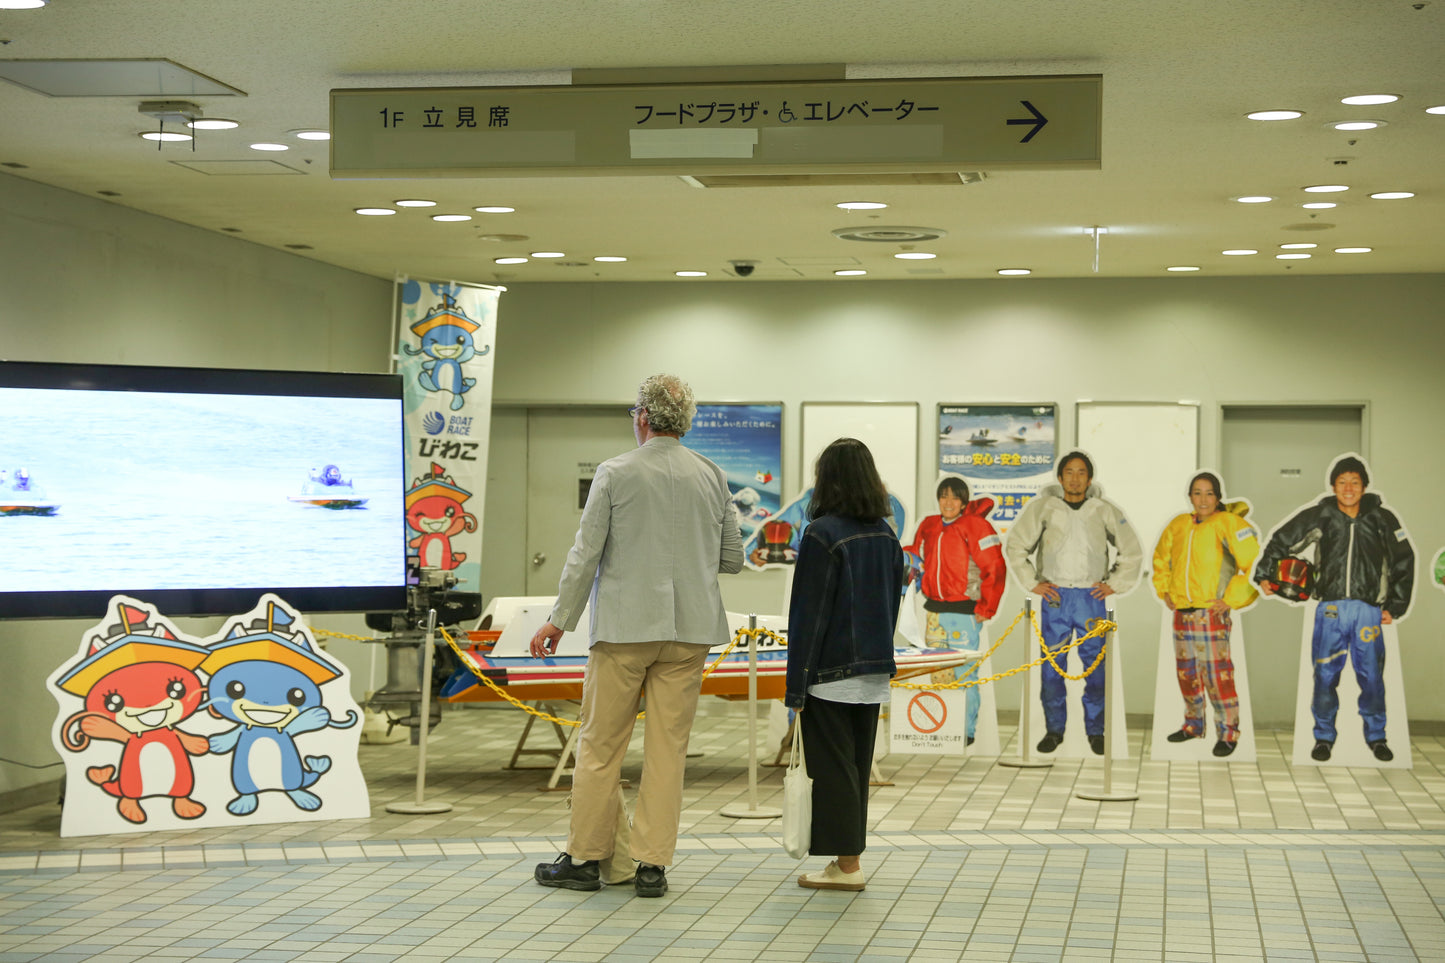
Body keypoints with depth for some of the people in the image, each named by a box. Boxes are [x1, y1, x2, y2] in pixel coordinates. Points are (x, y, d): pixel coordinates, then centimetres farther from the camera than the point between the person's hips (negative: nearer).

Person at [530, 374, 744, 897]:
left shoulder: (615, 473, -6)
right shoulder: (713, 476, 4)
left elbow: (586, 554, -5)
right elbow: (733, 559, 8)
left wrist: (559, 619, 4)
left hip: (624, 627, -3)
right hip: (689, 629, 3)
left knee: (600, 745, 6)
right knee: (668, 747, 6)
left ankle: (585, 858, 11)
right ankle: (653, 864, 7)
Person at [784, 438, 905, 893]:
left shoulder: (823, 534, -14)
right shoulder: (885, 535, 7)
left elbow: (809, 614, -15)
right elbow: (893, 604, 13)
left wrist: (795, 687, -11)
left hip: (831, 673, -7)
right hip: (873, 672, 7)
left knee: (833, 769, 1)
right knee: (858, 767, 13)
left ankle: (846, 864, 3)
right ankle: (849, 859, 19)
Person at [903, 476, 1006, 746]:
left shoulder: (976, 526, -7)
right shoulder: (928, 526, 13)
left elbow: (994, 569, -8)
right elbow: (919, 560, 28)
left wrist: (985, 609, -9)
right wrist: (908, 561, 5)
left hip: (964, 611, -6)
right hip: (935, 610, 6)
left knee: (964, 673, -5)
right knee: (938, 674, 7)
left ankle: (966, 731, 2)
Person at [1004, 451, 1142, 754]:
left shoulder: (1104, 510, 6)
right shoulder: (1043, 507, 3)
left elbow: (1132, 550, 15)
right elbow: (1015, 546, 6)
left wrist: (1115, 584, 7)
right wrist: (1032, 582, 1)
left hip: (1091, 596, 0)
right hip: (1055, 595, 0)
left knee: (1095, 664, -1)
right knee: (1052, 664, 0)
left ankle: (1095, 731, 8)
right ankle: (1054, 729, 10)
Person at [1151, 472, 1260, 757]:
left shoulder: (1228, 524, -9)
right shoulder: (1179, 525, 9)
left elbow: (1254, 564, -14)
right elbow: (1161, 557, 27)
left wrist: (1231, 599, -13)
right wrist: (1164, 590, 16)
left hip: (1212, 613, -6)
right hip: (1182, 612, 6)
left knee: (1217, 673, -8)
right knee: (1186, 672, 13)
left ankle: (1228, 731, 0)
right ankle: (1194, 724, 27)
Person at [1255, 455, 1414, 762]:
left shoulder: (1381, 518, 7)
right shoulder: (1320, 516, 6)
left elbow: (1404, 562, 14)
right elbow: (1281, 541, 14)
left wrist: (1395, 607, 11)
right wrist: (1264, 575, 4)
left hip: (1369, 608, 0)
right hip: (1330, 609, 0)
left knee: (1372, 676, 0)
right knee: (1325, 675, -1)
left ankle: (1376, 736, 16)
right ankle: (1324, 736, 13)